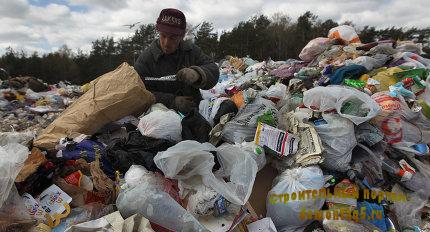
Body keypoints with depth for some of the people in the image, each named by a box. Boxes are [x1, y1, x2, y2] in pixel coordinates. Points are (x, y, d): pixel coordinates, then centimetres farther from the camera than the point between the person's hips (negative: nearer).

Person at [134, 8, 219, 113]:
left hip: (196, 109, 4)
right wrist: (172, 101, -22)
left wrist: (197, 74, -21)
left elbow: (213, 70, 3)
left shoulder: (192, 50, 9)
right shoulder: (145, 58, -3)